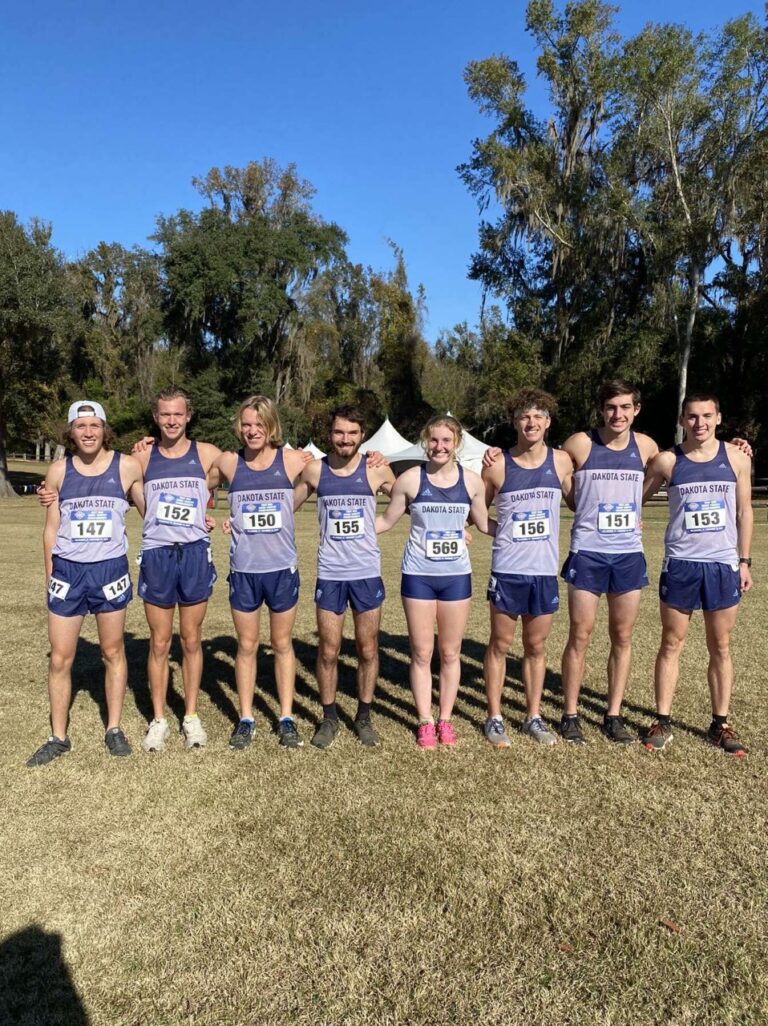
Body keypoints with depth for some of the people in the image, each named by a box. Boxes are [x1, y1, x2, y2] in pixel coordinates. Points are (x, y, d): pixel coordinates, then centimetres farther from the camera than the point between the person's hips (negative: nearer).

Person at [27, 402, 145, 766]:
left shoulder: (127, 466, -3)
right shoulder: (59, 470, 2)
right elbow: (51, 527, 8)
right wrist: (50, 572, 8)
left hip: (110, 569, -1)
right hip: (67, 570, 2)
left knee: (113, 652, 11)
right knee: (60, 658, 6)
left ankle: (114, 729, 26)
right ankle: (58, 737, 23)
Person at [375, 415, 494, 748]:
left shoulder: (471, 480, -1)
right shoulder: (410, 479, -6)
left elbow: (484, 524, 11)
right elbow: (387, 520, 3)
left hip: (457, 575, 2)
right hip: (419, 575, -1)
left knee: (450, 652, 11)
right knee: (421, 653, 6)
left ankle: (445, 719, 26)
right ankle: (425, 722, 21)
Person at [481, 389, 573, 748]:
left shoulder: (561, 462, 2)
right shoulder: (498, 466, -4)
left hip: (545, 570, 2)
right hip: (507, 570, -2)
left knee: (536, 647, 13)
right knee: (500, 644, 7)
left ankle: (533, 717, 26)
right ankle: (494, 718, 20)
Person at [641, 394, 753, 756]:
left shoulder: (737, 458, 2)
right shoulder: (666, 461, -1)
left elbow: (744, 511, 8)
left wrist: (744, 561, 5)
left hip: (723, 564, 1)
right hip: (680, 564, -1)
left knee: (720, 647, 9)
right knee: (671, 644, 5)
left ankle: (720, 724, 22)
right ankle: (662, 721, 15)